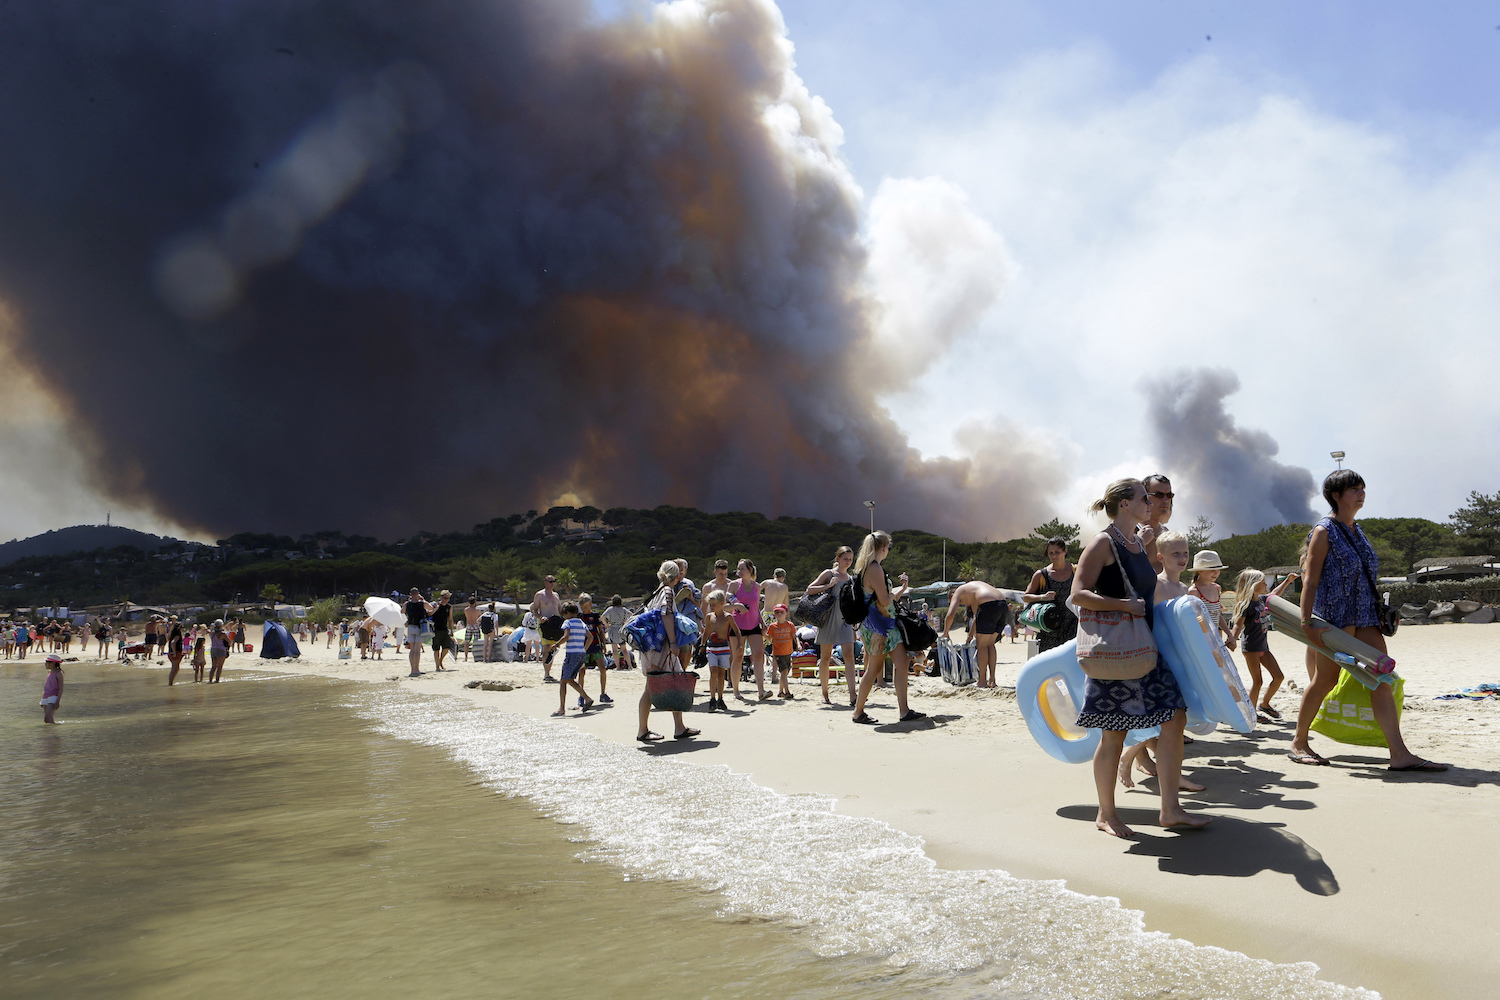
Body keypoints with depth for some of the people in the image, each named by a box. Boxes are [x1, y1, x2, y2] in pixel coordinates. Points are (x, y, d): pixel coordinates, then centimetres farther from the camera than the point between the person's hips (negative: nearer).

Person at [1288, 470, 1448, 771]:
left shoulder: (1356, 530, 15)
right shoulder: (1324, 531, -8)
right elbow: (1310, 579, -13)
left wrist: (1380, 613, 20)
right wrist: (1306, 622, -20)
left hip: (1366, 617, 8)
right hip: (1335, 615, -7)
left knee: (1381, 680, -1)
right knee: (1324, 680, 0)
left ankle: (1400, 754, -2)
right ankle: (1299, 743, 14)